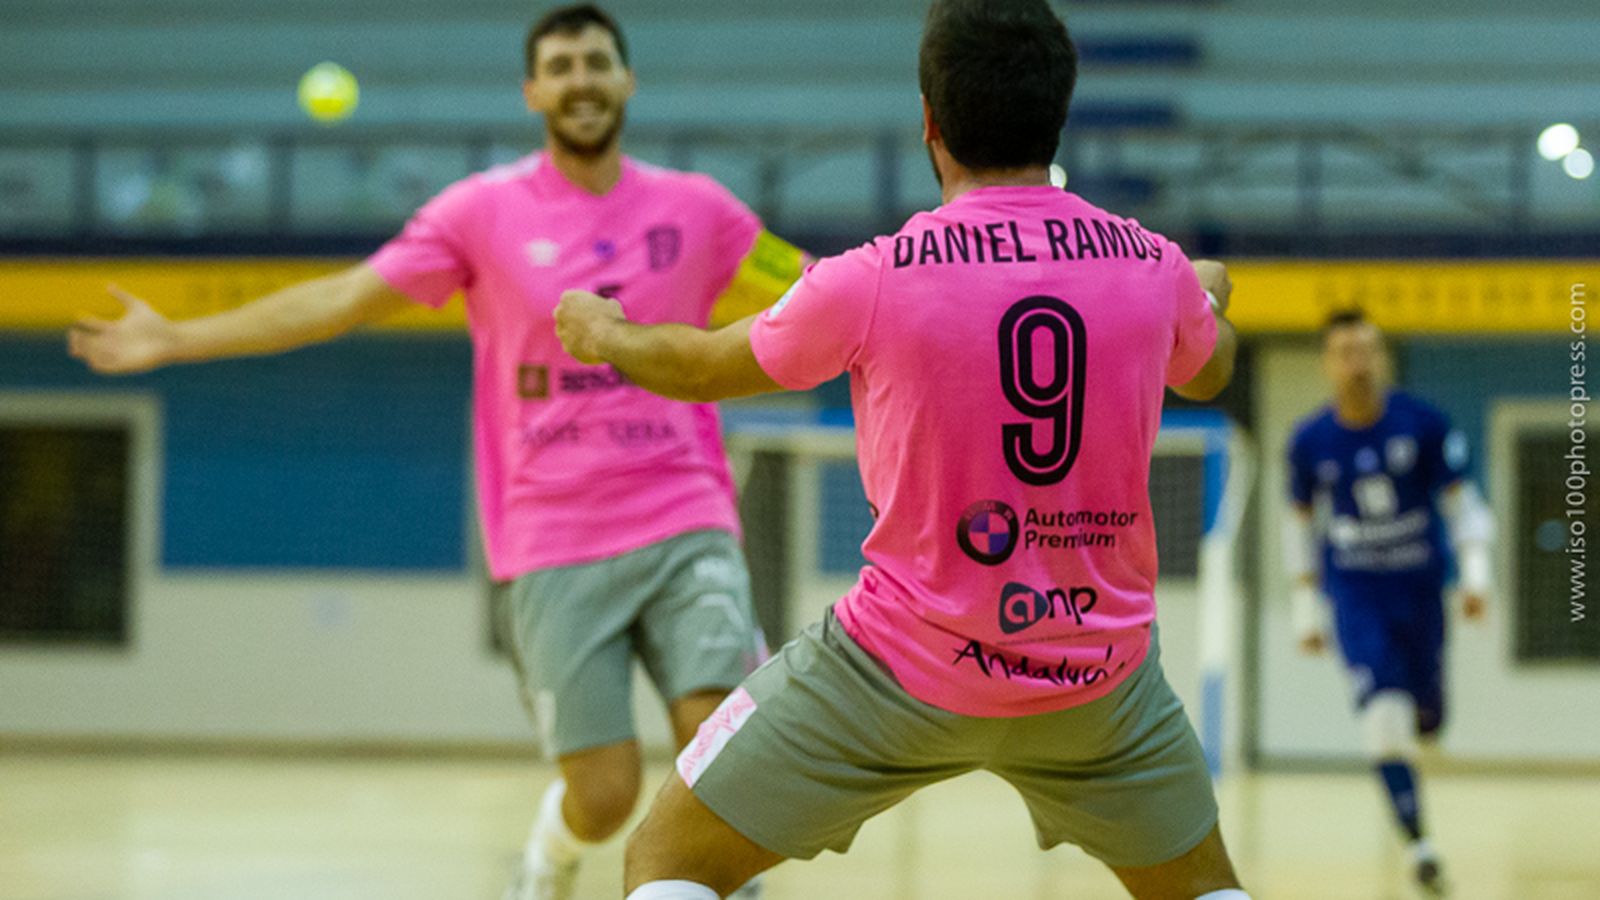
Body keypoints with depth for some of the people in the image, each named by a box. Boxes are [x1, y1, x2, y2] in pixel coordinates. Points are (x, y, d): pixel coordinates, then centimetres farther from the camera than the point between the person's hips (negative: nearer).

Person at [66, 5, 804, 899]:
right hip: (556, 546, -1)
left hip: (685, 528, 1)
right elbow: (345, 298, 2)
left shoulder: (693, 208, 6)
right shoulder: (487, 210, 1)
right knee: (603, 796, -5)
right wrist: (176, 339, 0)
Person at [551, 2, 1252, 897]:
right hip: (1099, 671, 3)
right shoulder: (1154, 267, -4)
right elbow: (1208, 374, 21)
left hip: (906, 666, -3)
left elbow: (704, 368, 5)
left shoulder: (872, 280, -14)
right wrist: (1209, 300, 45)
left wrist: (603, 333, 28)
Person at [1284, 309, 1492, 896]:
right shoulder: (1310, 441, -5)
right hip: (1355, 591, -1)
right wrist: (1306, 606, 9)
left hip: (1420, 587, 1)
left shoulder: (1423, 424, -8)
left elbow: (1461, 501, -1)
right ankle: (1418, 843, -11)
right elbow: (1301, 522, 8)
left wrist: (1475, 572, -13)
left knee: (1426, 719, 9)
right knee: (1384, 711, -16)